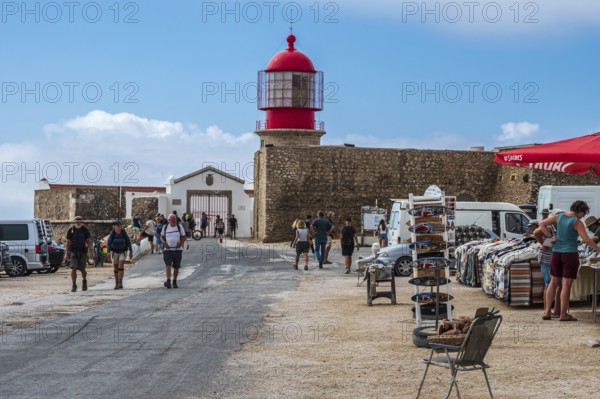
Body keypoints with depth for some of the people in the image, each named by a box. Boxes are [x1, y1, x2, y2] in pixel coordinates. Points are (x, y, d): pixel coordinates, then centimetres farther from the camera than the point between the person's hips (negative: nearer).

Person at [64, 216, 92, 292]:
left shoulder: (85, 230, 1)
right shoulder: (70, 230, 1)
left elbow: (89, 241, 2)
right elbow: (68, 242, 5)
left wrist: (90, 251, -9)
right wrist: (66, 253, 1)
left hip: (82, 252, 0)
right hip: (73, 251, 0)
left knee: (82, 269, 3)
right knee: (73, 269, -13)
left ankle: (84, 281, 33)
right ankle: (74, 285, -6)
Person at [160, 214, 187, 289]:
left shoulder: (179, 227, 4)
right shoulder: (165, 227, 5)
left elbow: (184, 237, 8)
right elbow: (161, 237, 14)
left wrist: (181, 242, -13)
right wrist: (164, 243, -6)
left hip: (178, 249, 1)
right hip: (168, 249, -1)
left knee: (176, 267, 6)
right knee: (168, 265, -16)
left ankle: (174, 282, 19)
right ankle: (168, 281, -24)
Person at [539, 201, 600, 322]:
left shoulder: (559, 216, 4)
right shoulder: (577, 223, -12)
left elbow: (541, 224, 3)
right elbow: (586, 240, -17)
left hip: (557, 253, 6)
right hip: (570, 255, -6)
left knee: (554, 282, 14)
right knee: (567, 285, -1)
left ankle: (547, 312, 9)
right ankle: (563, 315, 0)